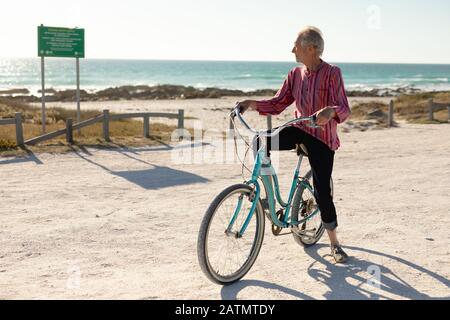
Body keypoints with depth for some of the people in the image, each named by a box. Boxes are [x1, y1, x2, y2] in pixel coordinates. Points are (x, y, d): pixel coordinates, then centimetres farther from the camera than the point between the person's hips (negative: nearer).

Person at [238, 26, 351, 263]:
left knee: (322, 192, -3)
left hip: (322, 138, -4)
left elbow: (344, 109, -21)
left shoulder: (332, 73, -13)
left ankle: (334, 244, 15)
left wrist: (331, 111, -45)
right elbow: (278, 104, 5)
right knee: (261, 142, -24)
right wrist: (253, 104, -12)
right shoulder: (296, 74, 3)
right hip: (299, 129, 4)